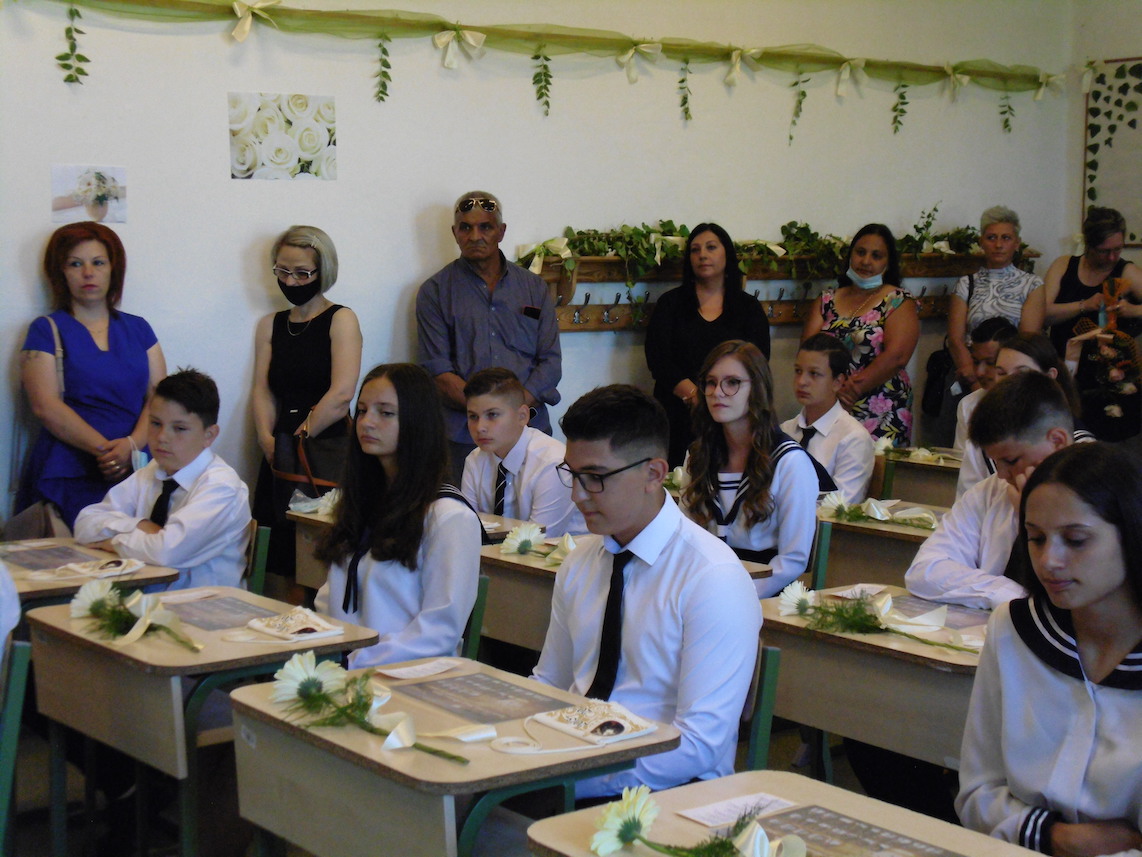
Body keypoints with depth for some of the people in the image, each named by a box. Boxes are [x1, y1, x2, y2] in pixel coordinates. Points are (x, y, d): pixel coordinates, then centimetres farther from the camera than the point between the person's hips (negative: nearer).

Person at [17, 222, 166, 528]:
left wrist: (131, 445, -13)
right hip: (70, 477, -2)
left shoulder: (138, 329, 15)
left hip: (137, 472, 3)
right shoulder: (47, 330, 6)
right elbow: (46, 406, -6)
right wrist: (106, 450, -14)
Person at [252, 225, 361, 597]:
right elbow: (263, 390, 9)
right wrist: (267, 439, -7)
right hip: (281, 461, 5)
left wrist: (302, 434, -6)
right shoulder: (270, 325, 17)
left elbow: (341, 394, -10)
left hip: (328, 456, -5)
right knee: (286, 560, 2)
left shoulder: (340, 320, 1)